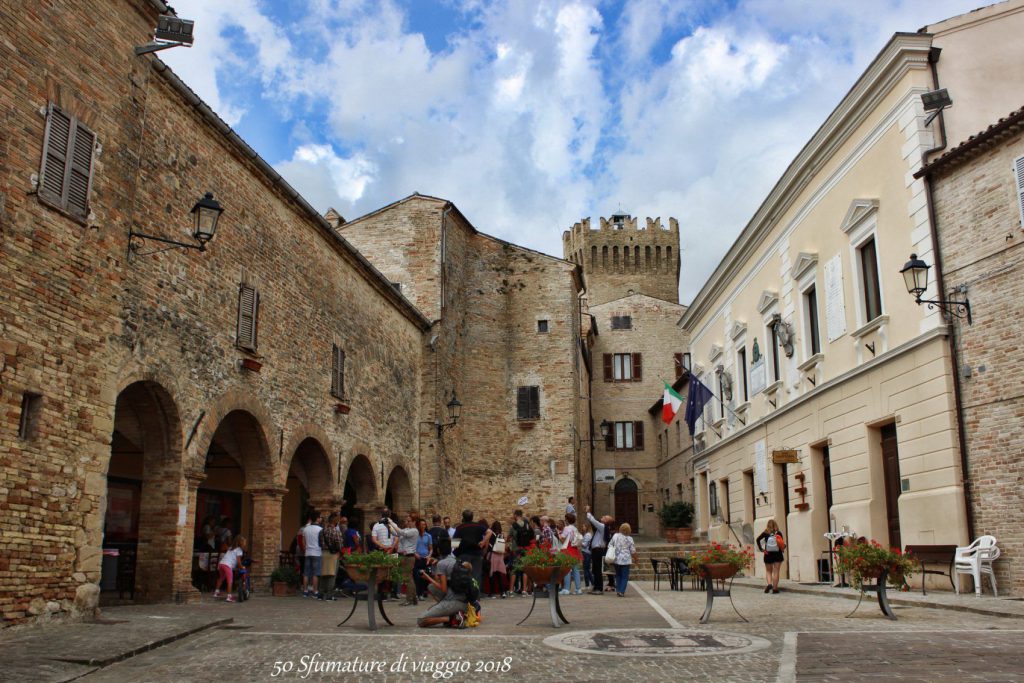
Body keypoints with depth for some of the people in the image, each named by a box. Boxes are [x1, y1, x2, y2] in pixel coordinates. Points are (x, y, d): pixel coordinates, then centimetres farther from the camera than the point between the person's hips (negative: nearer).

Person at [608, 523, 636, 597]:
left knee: (618, 575, 17)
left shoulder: (615, 536, 2)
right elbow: (633, 551, -2)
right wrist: (635, 558, 13)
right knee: (625, 576, 1)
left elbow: (610, 546, 7)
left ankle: (618, 590, 15)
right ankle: (621, 591, -9)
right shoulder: (629, 539, -6)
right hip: (625, 560, -4)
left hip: (616, 559, 4)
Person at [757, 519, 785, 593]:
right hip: (778, 554, 0)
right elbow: (782, 544, -8)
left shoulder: (765, 533, -1)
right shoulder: (779, 533, -3)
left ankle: (769, 584, -10)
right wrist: (784, 546, 13)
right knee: (776, 571, 5)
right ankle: (775, 588, 3)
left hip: (768, 554, 0)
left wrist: (761, 549, -9)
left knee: (768, 571, 13)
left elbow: (758, 539, -11)